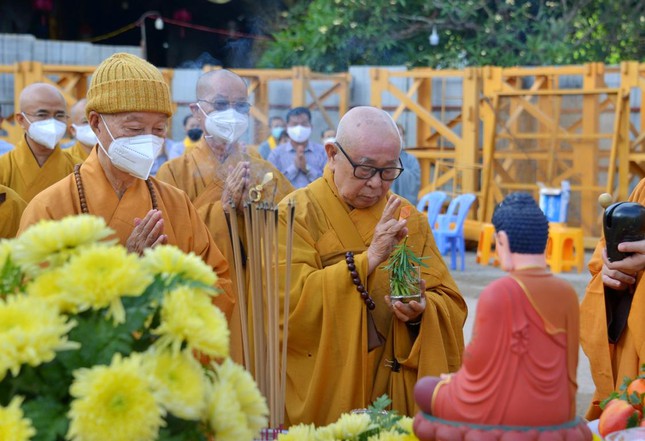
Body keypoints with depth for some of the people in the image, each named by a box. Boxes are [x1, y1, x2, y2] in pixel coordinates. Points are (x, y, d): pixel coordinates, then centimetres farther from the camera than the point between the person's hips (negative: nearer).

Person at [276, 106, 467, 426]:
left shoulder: (409, 220, 3)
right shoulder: (297, 214, -9)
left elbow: (450, 303, 1)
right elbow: (289, 301, -21)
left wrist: (421, 311, -21)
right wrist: (368, 258, -24)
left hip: (396, 395, 4)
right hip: (322, 397, -3)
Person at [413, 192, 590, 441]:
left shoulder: (497, 293, -22)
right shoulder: (567, 294, -6)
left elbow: (478, 359, -17)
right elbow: (569, 363, 3)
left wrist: (457, 378, 7)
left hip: (501, 411, -6)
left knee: (424, 388, 22)